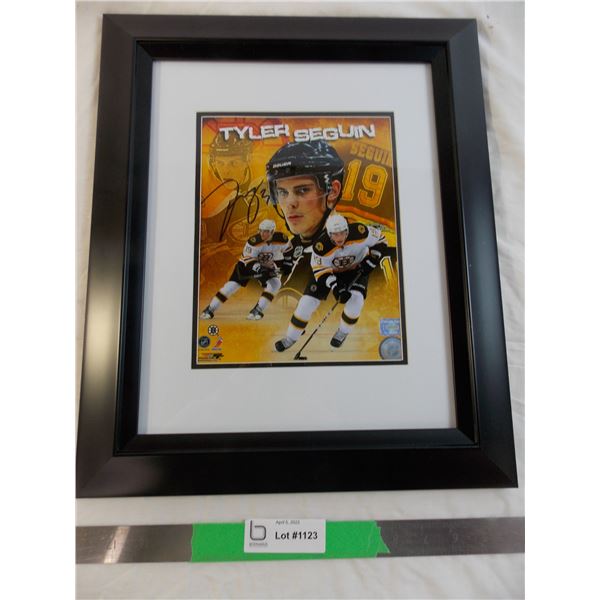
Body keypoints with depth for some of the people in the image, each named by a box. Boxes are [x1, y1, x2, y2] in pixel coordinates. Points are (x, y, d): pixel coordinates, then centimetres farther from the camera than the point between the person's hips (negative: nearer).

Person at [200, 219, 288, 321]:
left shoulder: (282, 239, -21)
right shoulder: (254, 241, -31)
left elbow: (280, 258, -3)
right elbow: (248, 260, -26)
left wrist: (277, 268, -12)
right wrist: (259, 268, -41)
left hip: (267, 266, 3)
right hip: (247, 263, -3)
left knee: (275, 284, -21)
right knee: (233, 284, -11)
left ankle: (258, 310, -13)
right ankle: (210, 309, -1)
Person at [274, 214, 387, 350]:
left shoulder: (360, 232, -31)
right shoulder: (321, 245, -32)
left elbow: (380, 241, -13)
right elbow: (321, 271, -21)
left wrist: (369, 262, -20)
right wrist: (336, 289, -32)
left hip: (357, 268, 1)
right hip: (329, 270, 0)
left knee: (356, 298, -24)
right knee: (308, 301, -7)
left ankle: (343, 332, 7)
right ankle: (291, 338, 13)